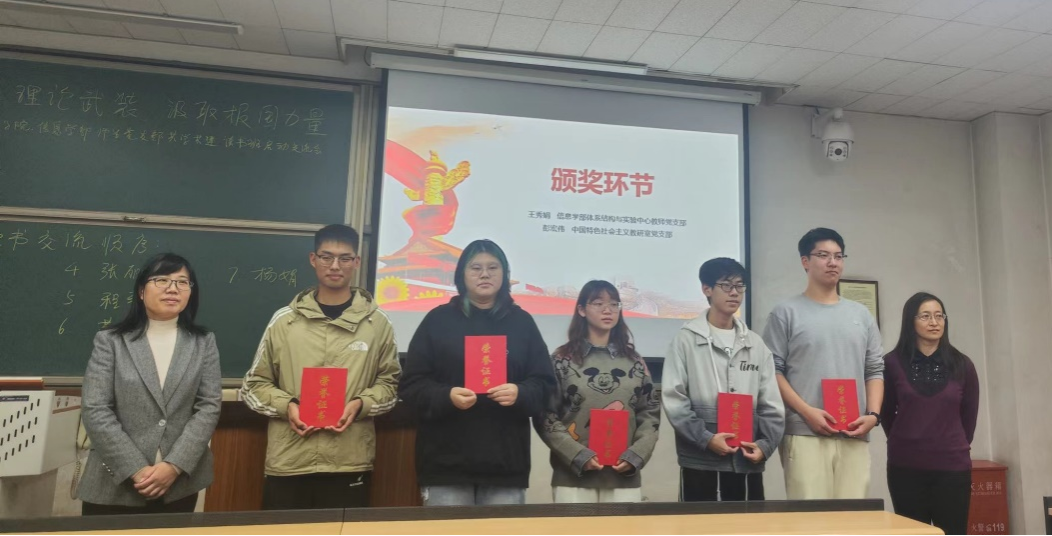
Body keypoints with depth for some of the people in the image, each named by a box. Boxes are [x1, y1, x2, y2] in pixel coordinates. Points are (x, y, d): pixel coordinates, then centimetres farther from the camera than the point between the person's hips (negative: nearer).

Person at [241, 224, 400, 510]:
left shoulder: (377, 322, 3)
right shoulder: (284, 320, 4)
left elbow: (389, 382, 7)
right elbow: (255, 384, 9)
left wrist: (360, 404, -11)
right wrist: (287, 406, -8)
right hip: (287, 464, 1)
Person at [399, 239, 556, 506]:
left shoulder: (522, 322, 11)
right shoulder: (438, 319, 6)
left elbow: (544, 384, 9)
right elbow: (412, 384, 2)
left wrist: (520, 394, -14)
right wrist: (446, 396, -18)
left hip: (506, 463, 2)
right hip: (446, 463, -1)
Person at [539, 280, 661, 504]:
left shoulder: (634, 361, 9)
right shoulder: (562, 359, -1)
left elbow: (650, 414, 9)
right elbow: (546, 417, -4)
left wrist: (635, 456, -5)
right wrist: (579, 455, -13)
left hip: (625, 477, 3)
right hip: (573, 476, -2)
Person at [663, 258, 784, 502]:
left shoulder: (756, 343, 13)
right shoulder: (687, 339, -1)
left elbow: (771, 404, 10)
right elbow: (674, 400, -8)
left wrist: (765, 444, -5)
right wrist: (706, 439, -18)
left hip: (748, 462, 4)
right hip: (700, 462, -4)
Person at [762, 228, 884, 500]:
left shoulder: (861, 314, 18)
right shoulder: (786, 312, 3)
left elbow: (875, 370, 16)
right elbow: (772, 370, -3)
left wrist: (873, 414, 1)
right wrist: (807, 412, -12)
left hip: (854, 435, 4)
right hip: (805, 434, -4)